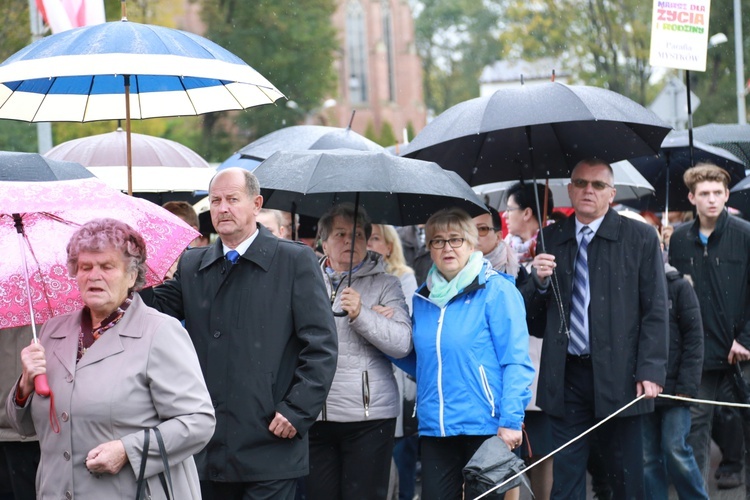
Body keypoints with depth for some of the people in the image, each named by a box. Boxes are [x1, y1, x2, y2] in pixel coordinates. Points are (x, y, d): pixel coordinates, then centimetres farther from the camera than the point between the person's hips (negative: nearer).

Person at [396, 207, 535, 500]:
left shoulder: (497, 290, -5)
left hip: (484, 427, -5)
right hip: (434, 429, 5)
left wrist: (511, 421, -16)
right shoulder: (423, 297, 12)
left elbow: (516, 361, -9)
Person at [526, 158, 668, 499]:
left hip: (618, 376, -2)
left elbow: (655, 311, -2)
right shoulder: (550, 239, 10)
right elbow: (534, 314, 13)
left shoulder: (640, 238, 1)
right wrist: (539, 281, -8)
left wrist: (650, 370, -11)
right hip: (566, 377, 2)